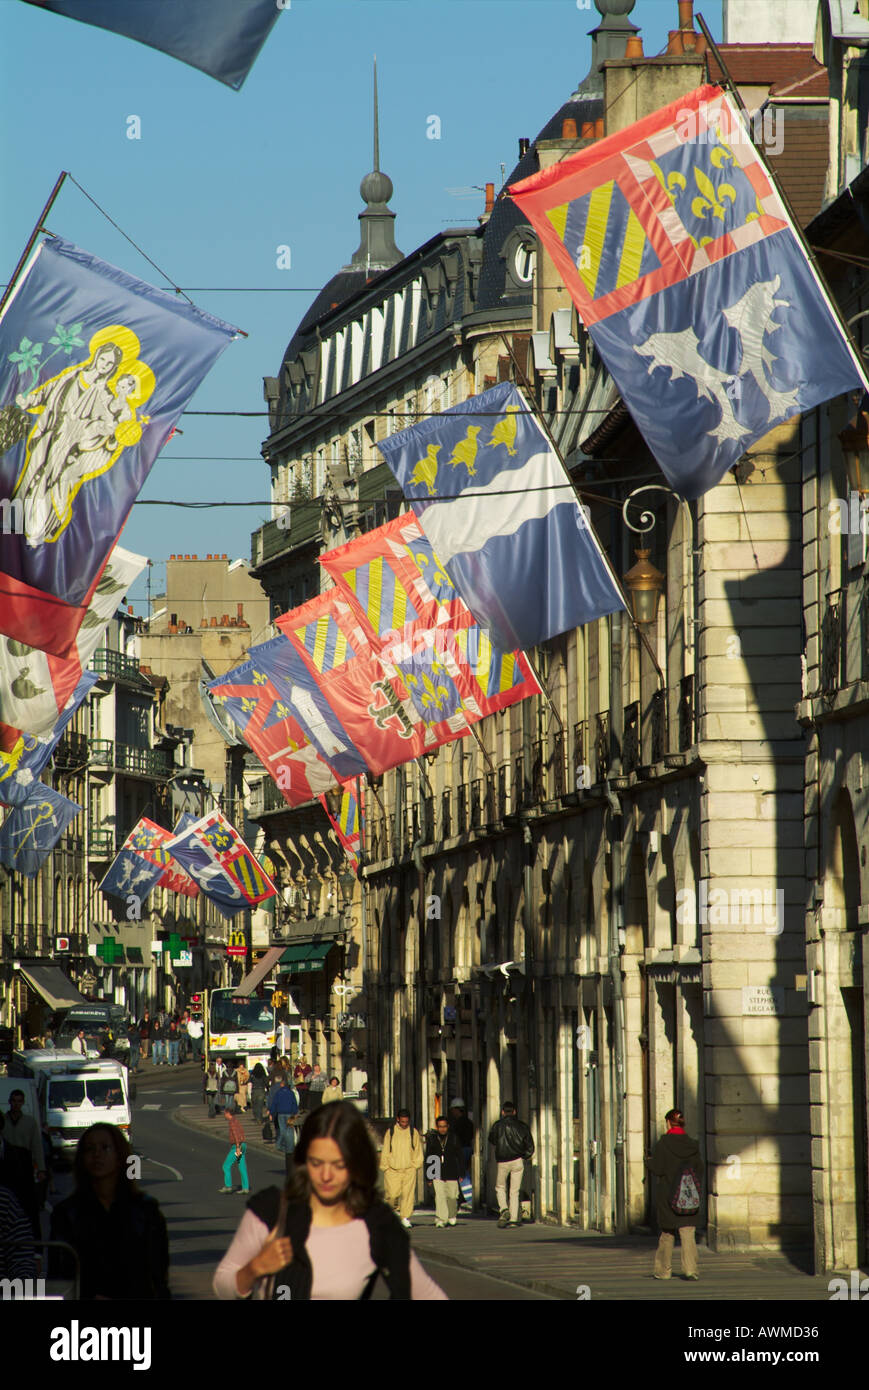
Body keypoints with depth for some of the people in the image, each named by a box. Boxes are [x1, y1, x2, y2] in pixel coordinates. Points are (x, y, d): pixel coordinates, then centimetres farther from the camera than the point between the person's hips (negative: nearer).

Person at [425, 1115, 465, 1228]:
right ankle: (440, 1219, -12)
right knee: (439, 1196, -12)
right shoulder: (432, 1138, 4)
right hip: (437, 1174, 0)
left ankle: (452, 1217, 28)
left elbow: (460, 1156, 7)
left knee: (452, 1196, 5)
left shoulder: (453, 1137, 3)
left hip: (451, 1173, 0)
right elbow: (428, 1158, 9)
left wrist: (461, 1173, 3)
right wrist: (428, 1175, 6)